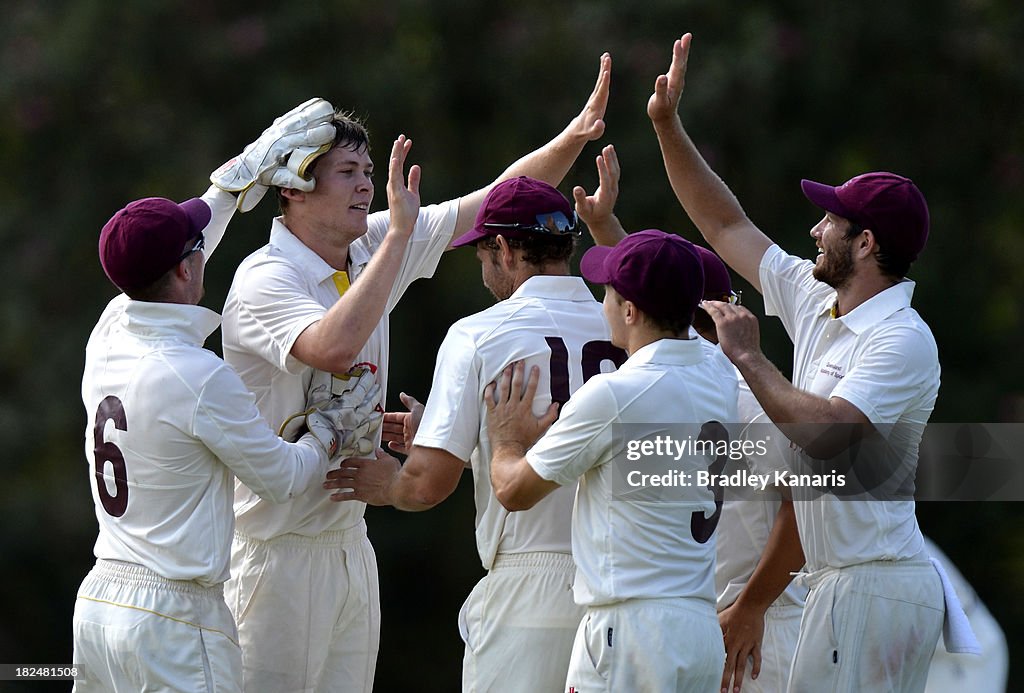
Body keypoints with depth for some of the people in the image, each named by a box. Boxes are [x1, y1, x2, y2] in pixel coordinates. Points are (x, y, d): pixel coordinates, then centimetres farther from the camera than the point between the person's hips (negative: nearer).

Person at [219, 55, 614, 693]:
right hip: (280, 550, -8)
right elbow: (333, 348, -36)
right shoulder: (264, 281, -16)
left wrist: (574, 137, -8)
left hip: (349, 539, 8)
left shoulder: (372, 249, 6)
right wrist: (399, 234, -31)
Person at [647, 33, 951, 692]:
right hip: (838, 582, 9)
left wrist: (748, 357, -16)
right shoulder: (815, 302, 12)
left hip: (875, 586, -9)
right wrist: (668, 126, 20)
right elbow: (729, 225, 22)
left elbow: (822, 435, -27)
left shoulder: (902, 340, -15)